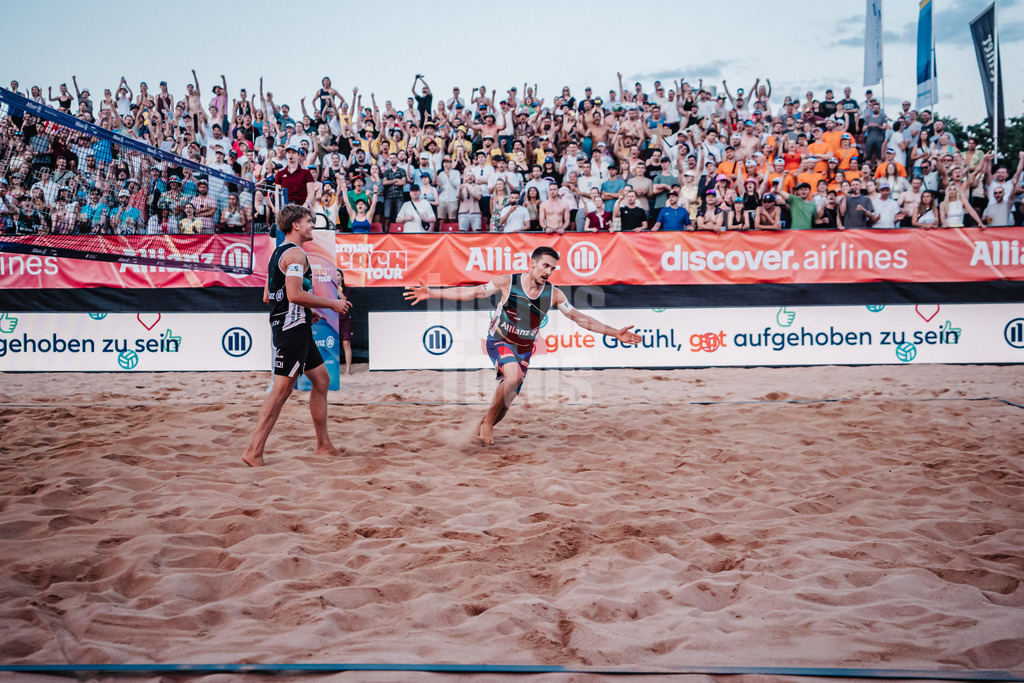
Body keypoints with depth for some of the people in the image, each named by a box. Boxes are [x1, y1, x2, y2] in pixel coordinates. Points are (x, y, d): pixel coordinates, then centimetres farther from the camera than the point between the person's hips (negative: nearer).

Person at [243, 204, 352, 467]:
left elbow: (268, 297, 21)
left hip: (296, 328, 11)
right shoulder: (295, 253, -13)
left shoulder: (279, 253, 19)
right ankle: (254, 452, -8)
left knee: (321, 379, 14)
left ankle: (324, 445, 19)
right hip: (292, 327, -11)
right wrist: (332, 303, -13)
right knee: (281, 389, -10)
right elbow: (295, 294, -23)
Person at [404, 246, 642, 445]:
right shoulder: (507, 282, -12)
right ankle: (487, 420, -13)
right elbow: (470, 292, -7)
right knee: (514, 375, -32)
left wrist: (615, 333, -4)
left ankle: (483, 429, 29)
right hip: (499, 341, -4)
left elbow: (579, 318, 1)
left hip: (524, 349, 4)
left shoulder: (553, 294, -5)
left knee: (507, 399, 4)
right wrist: (432, 294, -13)